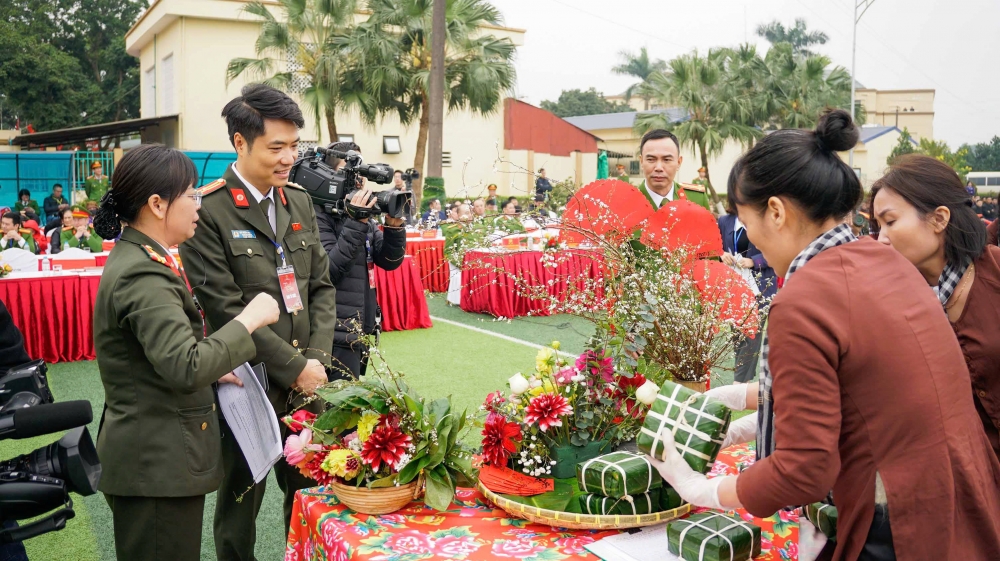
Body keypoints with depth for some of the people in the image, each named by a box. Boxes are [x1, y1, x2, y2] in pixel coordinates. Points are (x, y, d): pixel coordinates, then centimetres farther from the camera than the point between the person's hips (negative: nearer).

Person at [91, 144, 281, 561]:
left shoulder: (134, 257, 10)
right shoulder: (144, 275, -22)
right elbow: (185, 368, -31)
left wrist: (211, 372, 8)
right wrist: (248, 320, -21)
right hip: (158, 464, -10)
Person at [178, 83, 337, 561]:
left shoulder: (300, 202, 8)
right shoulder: (207, 212, -12)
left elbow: (321, 286, 10)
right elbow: (226, 310, -15)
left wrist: (317, 357, -3)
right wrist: (294, 366, -13)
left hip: (305, 379, 5)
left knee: (309, 493, 16)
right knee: (241, 499, 12)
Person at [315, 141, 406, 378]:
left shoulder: (362, 213, 11)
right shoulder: (319, 214, -11)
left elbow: (390, 261, 8)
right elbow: (327, 271, -20)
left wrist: (394, 226, -10)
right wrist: (355, 223, -23)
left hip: (362, 328, 8)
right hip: (336, 334, -8)